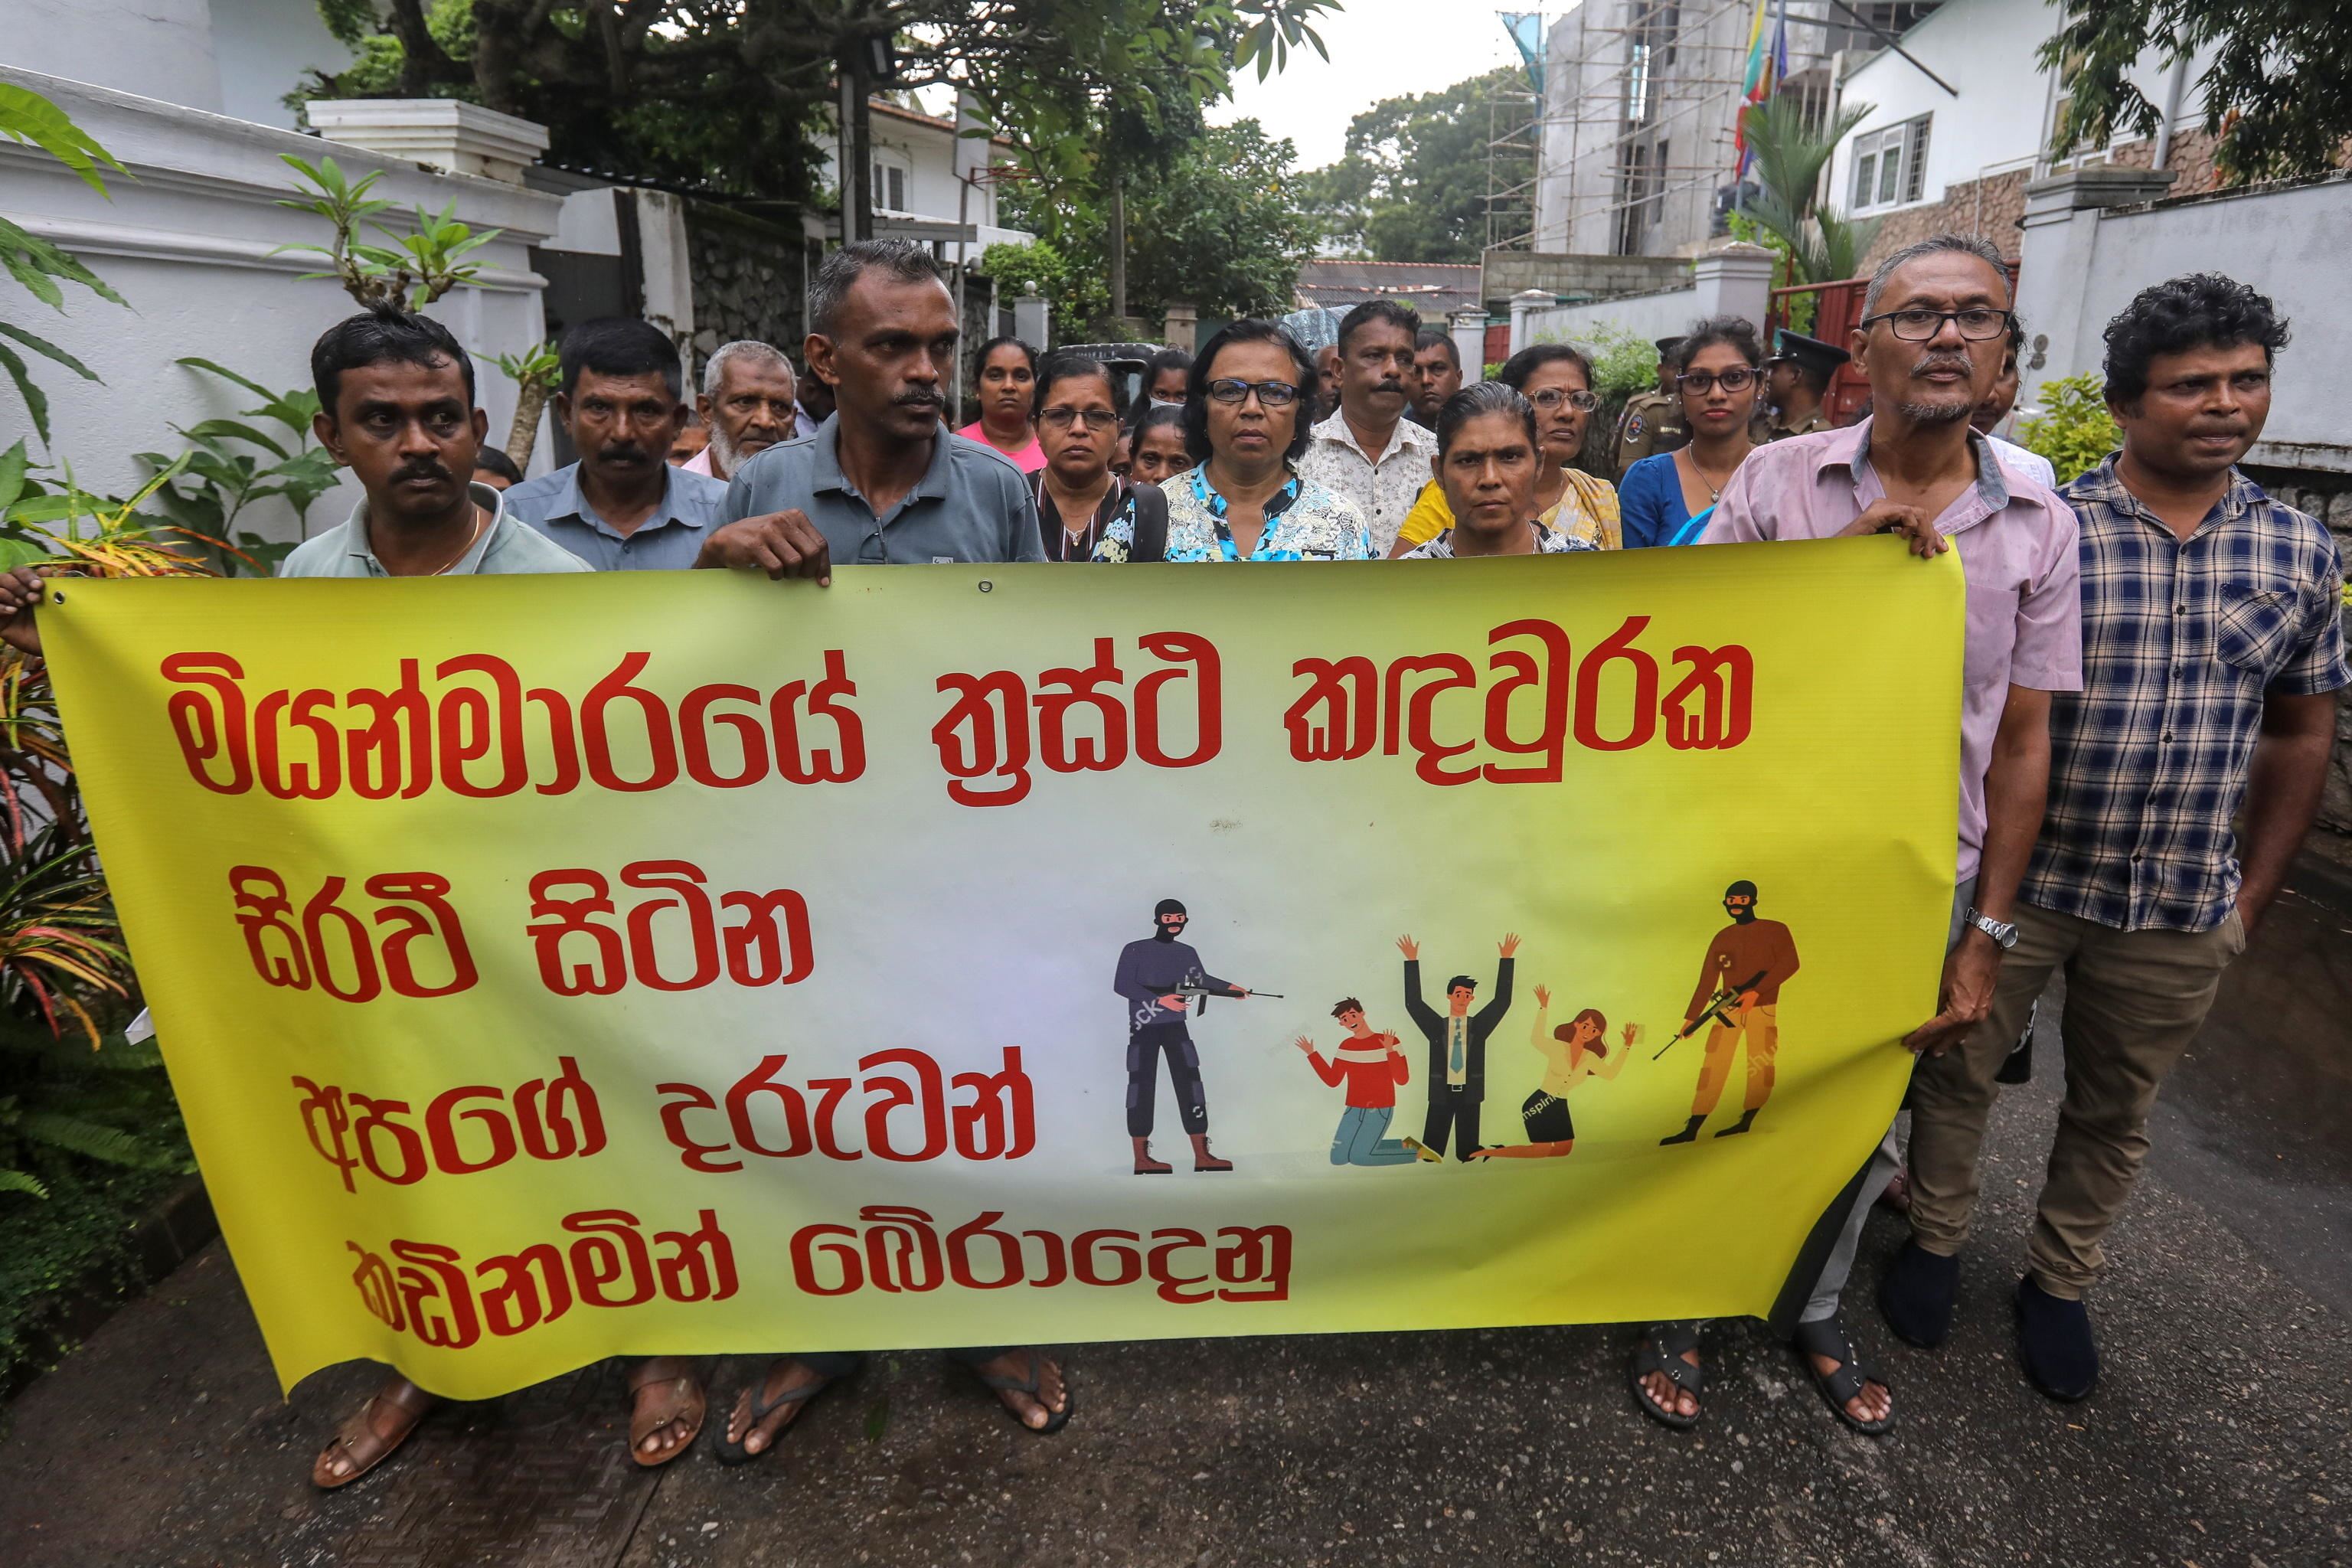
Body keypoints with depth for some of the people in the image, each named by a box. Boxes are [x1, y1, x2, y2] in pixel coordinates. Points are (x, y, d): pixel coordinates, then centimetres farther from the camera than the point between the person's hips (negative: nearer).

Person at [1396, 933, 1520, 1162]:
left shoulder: (1478, 1025, 9)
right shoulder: (1437, 1026, 7)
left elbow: (1502, 1000, 3)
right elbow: (1413, 1003, -1)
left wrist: (1506, 960, -2)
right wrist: (1412, 961, -5)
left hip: (1469, 1093, 1)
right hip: (1441, 1092, -1)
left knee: (1467, 1152, 2)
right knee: (1431, 1152, -4)